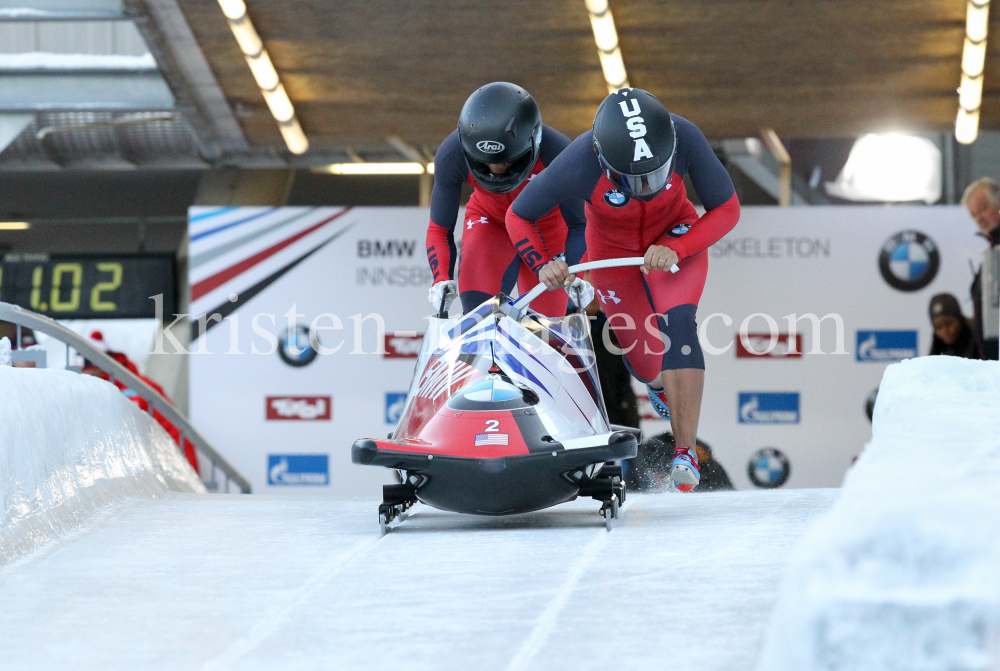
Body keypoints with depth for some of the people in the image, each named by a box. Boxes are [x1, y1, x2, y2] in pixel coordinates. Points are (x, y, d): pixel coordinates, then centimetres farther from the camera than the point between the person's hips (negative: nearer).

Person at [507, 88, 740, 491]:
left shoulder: (685, 139, -34)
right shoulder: (577, 165, -36)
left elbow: (726, 209, -20)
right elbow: (518, 217, -17)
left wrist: (677, 249, -32)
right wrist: (543, 265, -32)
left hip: (676, 240, 0)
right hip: (612, 250, 0)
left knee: (677, 325, -26)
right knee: (646, 364, 7)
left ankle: (686, 450, -22)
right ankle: (656, 379, 47)